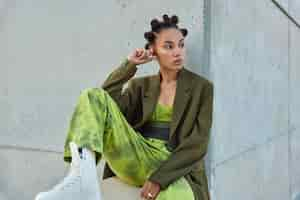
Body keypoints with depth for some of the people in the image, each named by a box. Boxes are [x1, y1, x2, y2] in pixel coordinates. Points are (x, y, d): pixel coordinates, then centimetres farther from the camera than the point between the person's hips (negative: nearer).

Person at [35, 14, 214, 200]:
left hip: (174, 168, -3)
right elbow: (105, 105, -2)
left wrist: (160, 177, -16)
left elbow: (197, 143, -4)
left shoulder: (201, 87, 4)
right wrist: (129, 65, -1)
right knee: (93, 96, -19)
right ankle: (83, 181, -35)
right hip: (137, 159, 4)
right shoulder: (141, 85, 14)